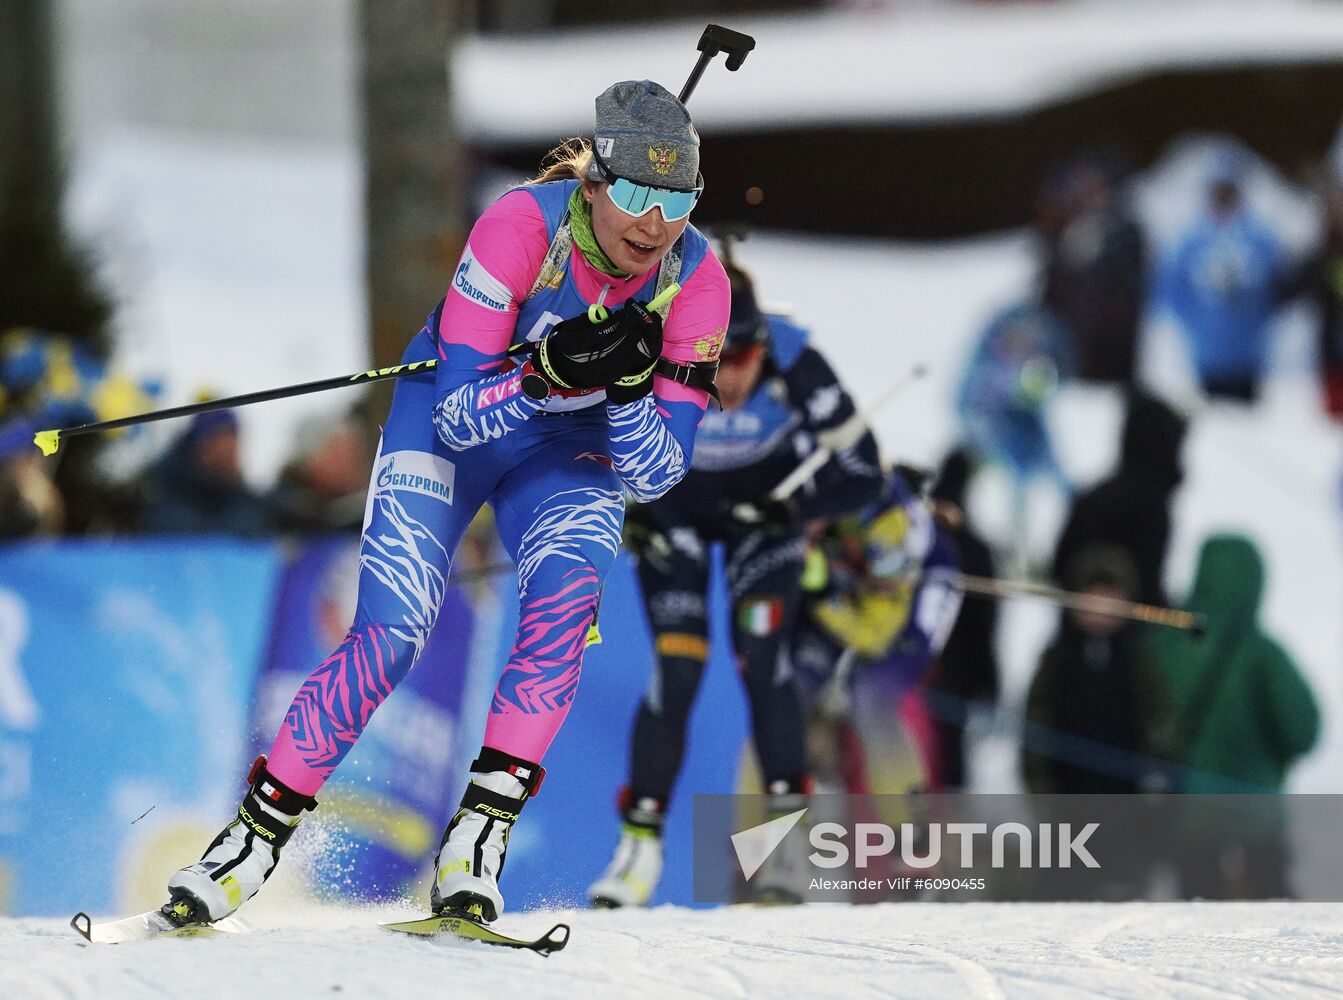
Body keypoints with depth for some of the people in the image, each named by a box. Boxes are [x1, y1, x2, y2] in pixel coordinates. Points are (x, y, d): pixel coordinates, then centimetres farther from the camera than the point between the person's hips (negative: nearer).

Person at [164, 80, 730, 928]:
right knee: (391, 640, -17)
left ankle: (476, 843, -27)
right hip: (451, 421, -2)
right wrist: (551, 370, -45)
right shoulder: (523, 226, -30)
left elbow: (655, 475, -18)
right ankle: (257, 836, -1)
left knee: (566, 597, -29)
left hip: (570, 450, 2)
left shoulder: (696, 281, -21)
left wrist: (627, 388, -36)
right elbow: (458, 411, -29)